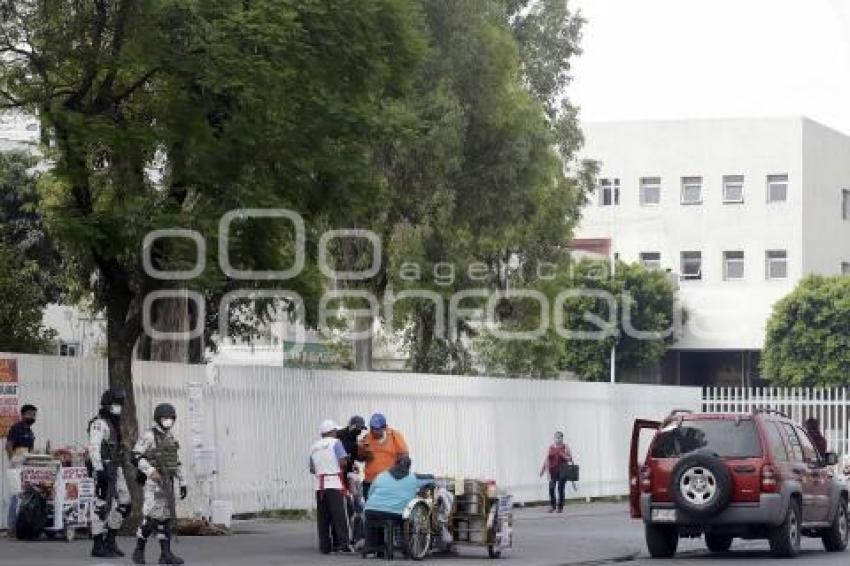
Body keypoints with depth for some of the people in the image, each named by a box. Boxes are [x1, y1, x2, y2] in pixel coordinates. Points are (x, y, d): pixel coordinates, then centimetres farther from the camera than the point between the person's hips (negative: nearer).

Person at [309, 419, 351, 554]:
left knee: (323, 517, 6)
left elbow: (312, 469, 18)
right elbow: (343, 461, -13)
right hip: (335, 484, -5)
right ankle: (343, 543, -15)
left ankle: (324, 546, 4)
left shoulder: (314, 447, 16)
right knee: (339, 515, -7)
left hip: (319, 486, 5)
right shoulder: (335, 442, -2)